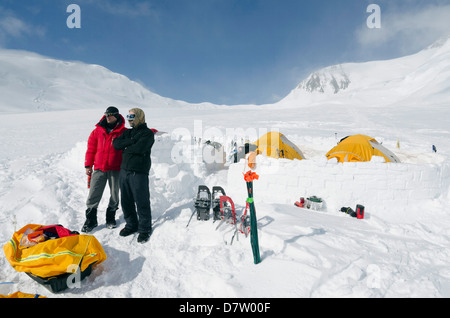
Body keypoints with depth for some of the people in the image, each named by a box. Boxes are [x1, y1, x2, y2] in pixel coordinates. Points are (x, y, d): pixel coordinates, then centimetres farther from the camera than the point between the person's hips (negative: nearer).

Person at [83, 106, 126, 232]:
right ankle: (90, 221, 17)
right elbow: (91, 148, 9)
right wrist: (88, 165, 6)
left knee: (114, 196, 10)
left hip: (115, 169, -1)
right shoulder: (98, 131, 7)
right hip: (99, 169, 1)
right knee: (93, 196, 2)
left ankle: (111, 218, 29)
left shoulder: (124, 132, 1)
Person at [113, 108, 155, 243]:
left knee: (142, 202, 0)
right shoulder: (127, 132, 17)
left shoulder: (148, 133, -4)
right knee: (126, 201, 14)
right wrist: (131, 141, -9)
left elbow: (140, 148, -19)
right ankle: (132, 225, 31)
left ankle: (145, 229, 14)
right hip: (124, 170, 7)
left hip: (139, 172, -7)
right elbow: (116, 144, 3)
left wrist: (126, 149, -3)